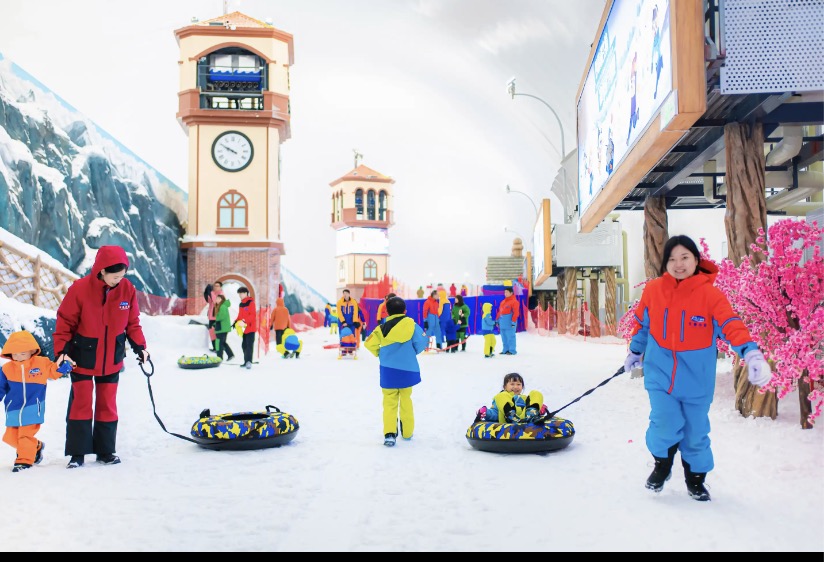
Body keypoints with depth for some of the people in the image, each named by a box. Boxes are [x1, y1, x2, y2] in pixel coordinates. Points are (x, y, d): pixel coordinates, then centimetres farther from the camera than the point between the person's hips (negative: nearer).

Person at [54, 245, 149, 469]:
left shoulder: (127, 288, -9)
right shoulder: (80, 289, -19)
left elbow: (132, 322, 2)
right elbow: (65, 322, -11)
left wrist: (139, 347, -4)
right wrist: (62, 350, -17)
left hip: (112, 360, 3)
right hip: (82, 358, -3)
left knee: (107, 404, 10)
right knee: (81, 404, 2)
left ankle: (106, 451, 21)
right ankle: (77, 453, 12)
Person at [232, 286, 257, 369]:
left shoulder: (250, 303, -8)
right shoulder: (241, 304, 17)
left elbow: (253, 315, -17)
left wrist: (245, 320, -27)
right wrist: (236, 322, 7)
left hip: (250, 327, -8)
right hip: (244, 328, 8)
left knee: (249, 345, -14)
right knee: (244, 345, 10)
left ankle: (248, 361, -21)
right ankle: (246, 361, 17)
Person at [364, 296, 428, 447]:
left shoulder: (382, 328, -3)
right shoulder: (410, 324, -8)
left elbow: (370, 344, -7)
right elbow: (421, 343, -9)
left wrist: (380, 354, 13)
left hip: (388, 371, 0)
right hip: (407, 370, 0)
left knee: (390, 402, 6)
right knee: (405, 400, 16)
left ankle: (389, 433, -7)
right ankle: (407, 432, 23)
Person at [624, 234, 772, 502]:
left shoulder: (710, 294, -12)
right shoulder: (653, 289, -4)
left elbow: (731, 325, -22)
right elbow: (641, 323, 11)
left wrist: (752, 354, -37)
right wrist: (635, 352, 21)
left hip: (696, 378, 0)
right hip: (660, 373, 0)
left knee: (695, 432, 11)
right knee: (664, 426, -12)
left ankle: (696, 478, 38)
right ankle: (661, 465, 21)